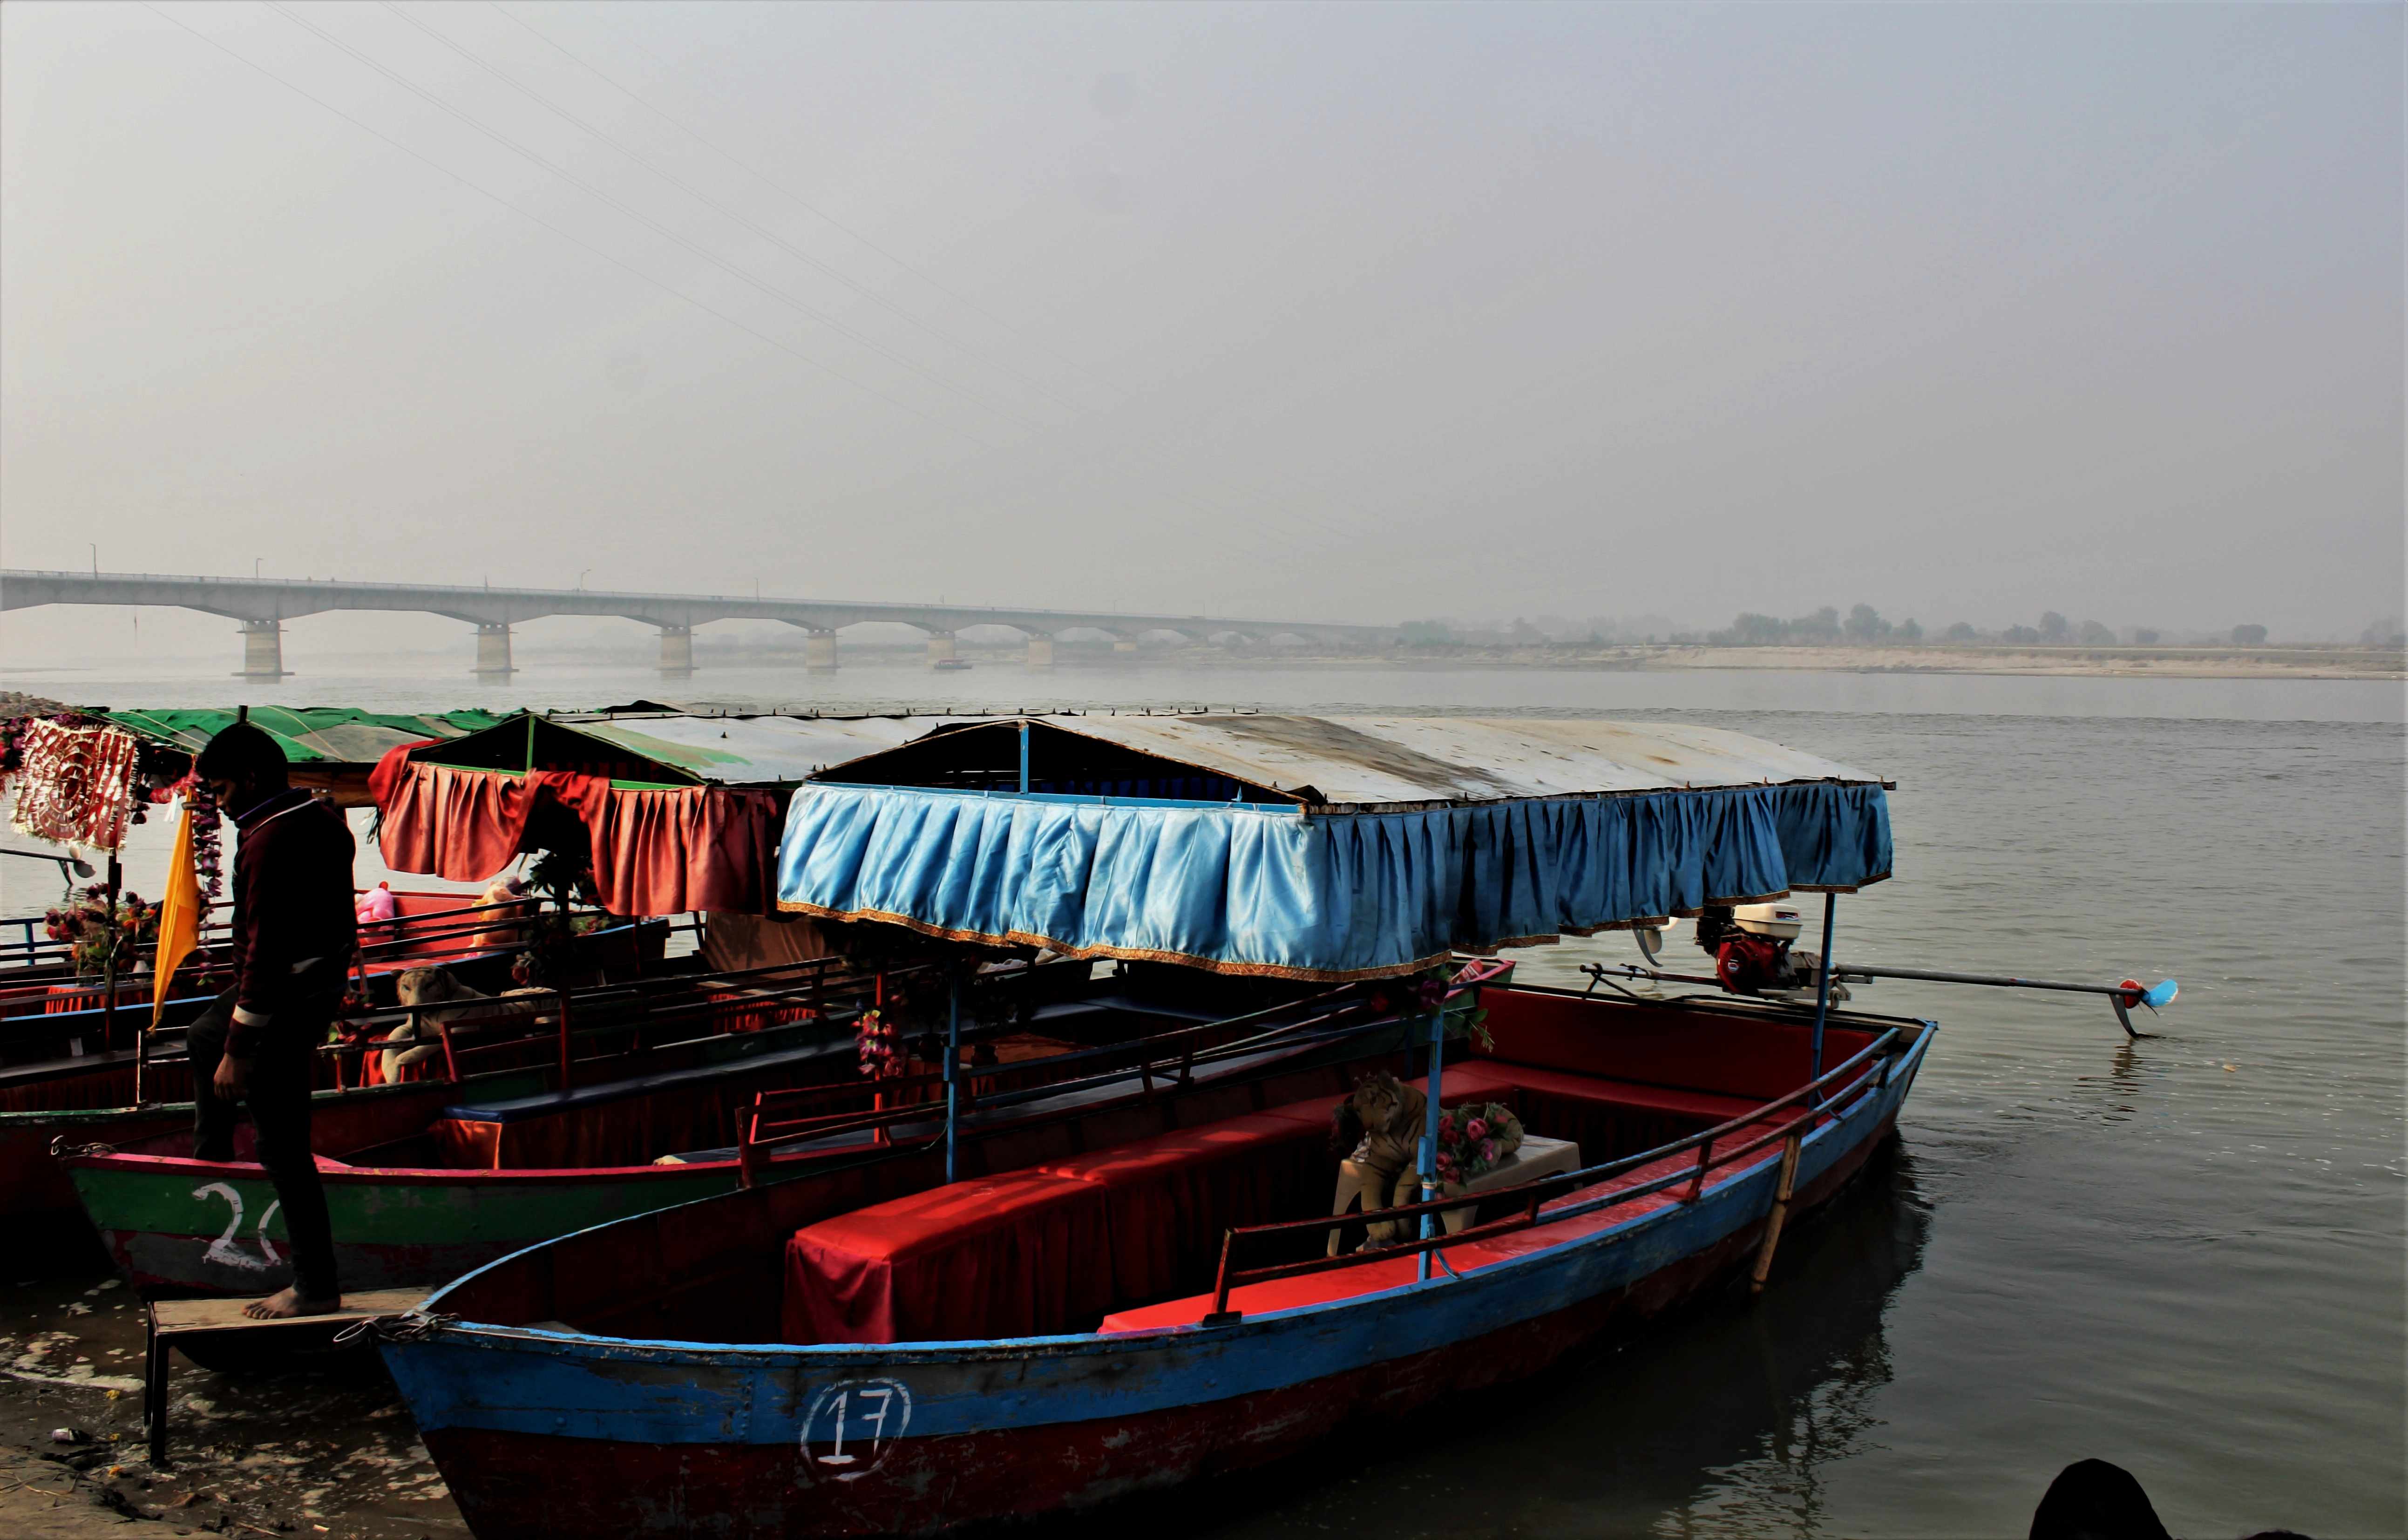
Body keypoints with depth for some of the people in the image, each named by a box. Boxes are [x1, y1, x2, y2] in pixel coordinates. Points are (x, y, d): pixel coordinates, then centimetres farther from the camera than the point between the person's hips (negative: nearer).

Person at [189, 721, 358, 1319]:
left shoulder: (268, 841, -22)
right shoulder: (323, 820, 8)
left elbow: (264, 950, -25)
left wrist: (238, 1051, -21)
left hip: (285, 999, -10)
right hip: (326, 986, 10)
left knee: (284, 1146, -2)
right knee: (205, 1035, 34)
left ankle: (316, 1288, 5)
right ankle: (210, 1164, 41)